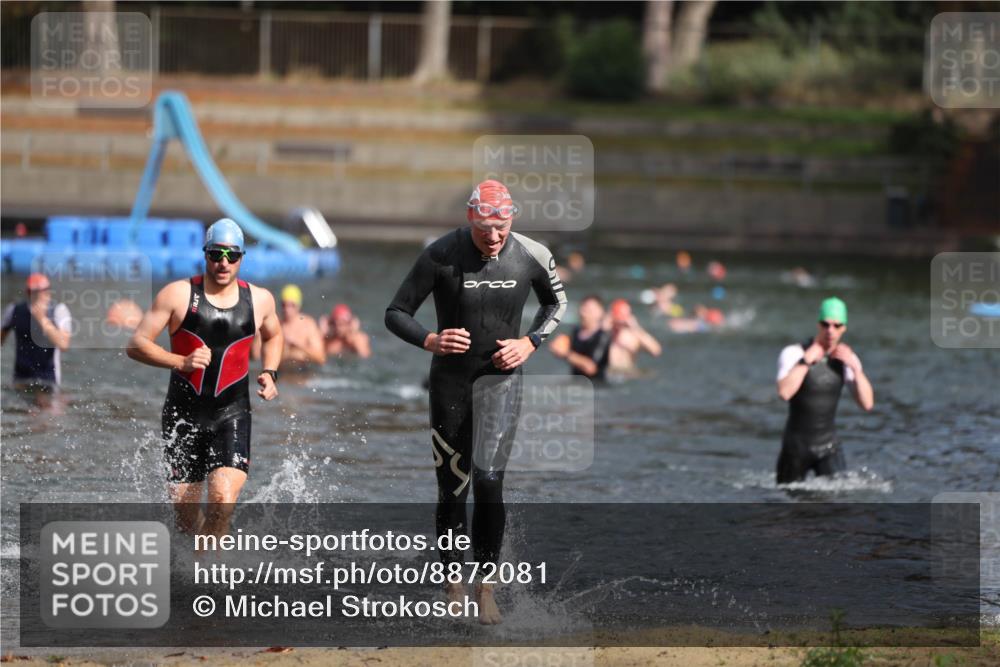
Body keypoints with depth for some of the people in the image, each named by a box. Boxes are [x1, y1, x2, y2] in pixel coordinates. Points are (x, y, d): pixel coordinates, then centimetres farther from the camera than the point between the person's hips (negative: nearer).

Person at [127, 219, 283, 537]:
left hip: (232, 414, 0)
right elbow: (136, 345, -7)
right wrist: (181, 362, -20)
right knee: (186, 514, 5)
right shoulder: (179, 294, -6)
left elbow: (273, 336, 26)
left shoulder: (259, 300, 3)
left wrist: (269, 373, 7)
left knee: (223, 499, -23)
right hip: (183, 413, 0)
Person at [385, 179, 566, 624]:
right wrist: (429, 341, -26)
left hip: (500, 376, 0)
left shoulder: (533, 257, -7)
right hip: (450, 380, 0)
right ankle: (452, 581, 21)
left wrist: (530, 342, -3)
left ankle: (486, 584, -6)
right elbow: (395, 313, -7)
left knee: (488, 479, -17)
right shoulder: (441, 256, -14)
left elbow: (556, 303, 14)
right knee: (452, 487, 5)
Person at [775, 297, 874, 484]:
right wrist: (807, 360, -27)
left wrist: (855, 367, -16)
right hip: (797, 445, -2)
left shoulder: (846, 358, 0)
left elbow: (867, 404, -7)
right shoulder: (794, 353, -13)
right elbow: (785, 392, -31)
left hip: (829, 445, 2)